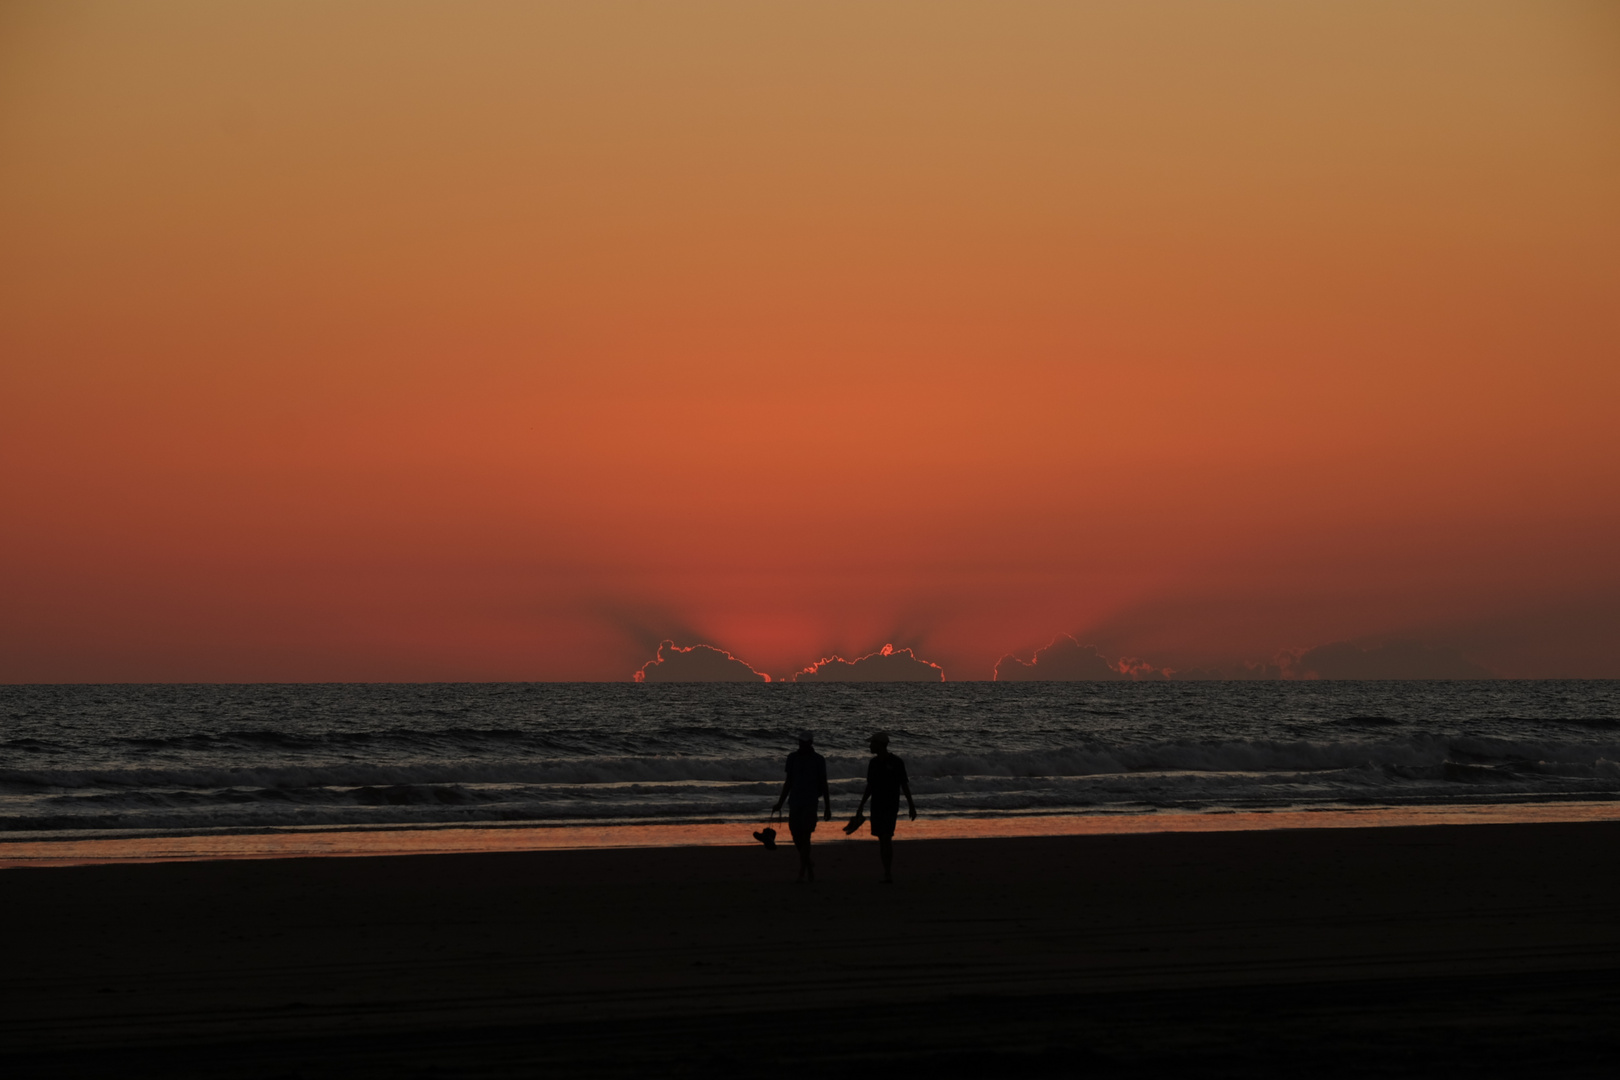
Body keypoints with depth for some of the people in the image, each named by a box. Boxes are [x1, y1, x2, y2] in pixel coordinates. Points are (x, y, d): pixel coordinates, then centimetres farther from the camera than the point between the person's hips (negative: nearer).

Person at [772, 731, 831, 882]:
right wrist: (780, 803, 11)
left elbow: (824, 785, 1)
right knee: (796, 835, 2)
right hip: (794, 802, 4)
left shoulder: (818, 760, -2)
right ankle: (809, 863, 27)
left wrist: (828, 808, 0)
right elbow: (788, 782, 14)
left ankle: (802, 872, -8)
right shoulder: (793, 758, 8)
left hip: (810, 803, -4)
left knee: (805, 836, -12)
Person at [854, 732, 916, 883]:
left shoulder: (896, 763, -7)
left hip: (891, 806, -6)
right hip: (877, 806, 6)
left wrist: (911, 806, -4)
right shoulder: (874, 763, 9)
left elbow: (905, 785, -4)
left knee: (886, 837, -15)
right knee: (881, 838, 5)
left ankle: (889, 874, -15)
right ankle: (887, 874, 12)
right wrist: (861, 805, 15)